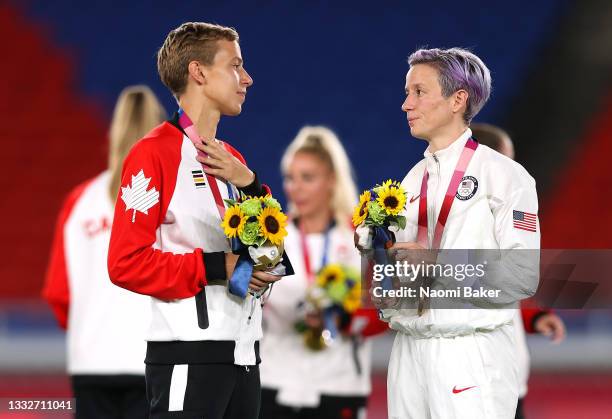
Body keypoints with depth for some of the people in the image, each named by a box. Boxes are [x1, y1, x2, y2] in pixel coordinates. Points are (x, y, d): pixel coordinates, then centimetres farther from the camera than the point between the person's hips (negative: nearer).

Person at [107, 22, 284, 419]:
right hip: (188, 354, -8)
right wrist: (217, 267, -16)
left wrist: (249, 185, 1)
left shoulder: (231, 160, 16)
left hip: (243, 352, 8)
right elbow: (127, 262, -15)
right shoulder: (154, 153, -8)